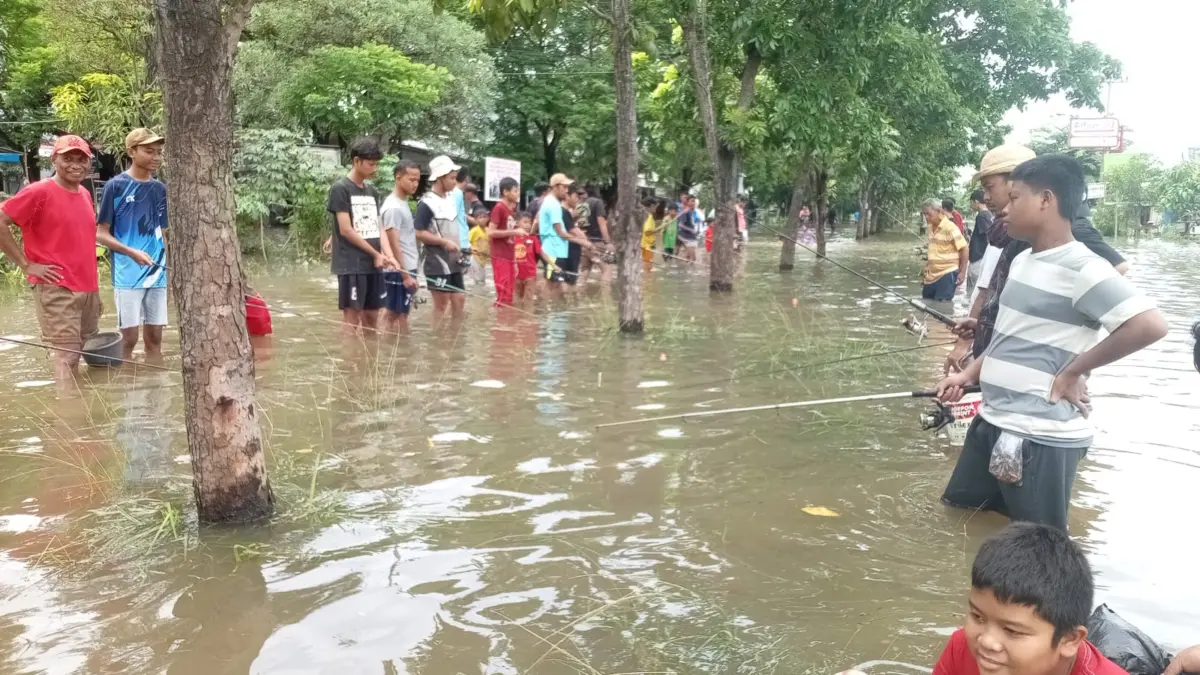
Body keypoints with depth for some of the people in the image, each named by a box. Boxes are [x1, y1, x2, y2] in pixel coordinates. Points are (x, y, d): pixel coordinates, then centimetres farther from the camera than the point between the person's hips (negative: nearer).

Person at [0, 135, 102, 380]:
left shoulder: (85, 194, 13)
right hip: (56, 289, -7)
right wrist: (26, 264, -14)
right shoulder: (39, 192, -9)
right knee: (67, 354, -10)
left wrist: (95, 288, 16)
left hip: (88, 289, 7)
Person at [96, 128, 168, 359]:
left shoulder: (160, 189, 9)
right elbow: (101, 233, -5)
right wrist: (132, 252, -19)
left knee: (154, 335, 9)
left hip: (157, 275, 5)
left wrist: (167, 264, 6)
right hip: (127, 275, -5)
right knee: (129, 336, -1)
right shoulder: (116, 186, -5)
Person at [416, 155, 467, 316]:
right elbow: (418, 233, -19)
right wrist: (444, 242, -21)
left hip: (454, 261, 8)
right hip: (438, 263, -8)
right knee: (441, 304, -1)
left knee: (459, 299, 11)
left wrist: (460, 249, 13)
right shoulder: (427, 203, -15)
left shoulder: (450, 197, 9)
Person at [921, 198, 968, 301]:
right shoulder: (931, 227, 8)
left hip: (947, 274, -8)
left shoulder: (950, 227, -13)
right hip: (932, 275, 8)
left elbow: (964, 249, -12)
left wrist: (962, 273, -12)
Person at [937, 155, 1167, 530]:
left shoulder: (1082, 268, -17)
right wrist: (969, 375, 14)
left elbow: (1150, 325, -26)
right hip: (993, 421, 9)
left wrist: (1071, 373, -18)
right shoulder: (1022, 261, 12)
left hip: (1041, 436, -9)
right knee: (958, 513, 19)